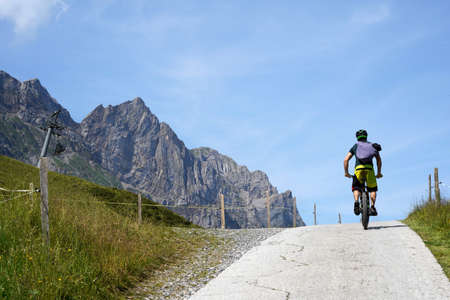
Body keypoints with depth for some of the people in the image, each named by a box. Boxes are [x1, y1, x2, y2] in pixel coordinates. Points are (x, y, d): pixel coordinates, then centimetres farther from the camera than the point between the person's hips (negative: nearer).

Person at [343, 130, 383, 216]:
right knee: (373, 189, 15)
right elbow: (379, 159, 15)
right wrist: (379, 172, 23)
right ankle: (372, 207, -4)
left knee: (356, 188, 16)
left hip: (358, 168, 0)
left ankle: (356, 202, -12)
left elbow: (346, 159, 14)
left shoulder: (355, 146, 22)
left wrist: (346, 172, 22)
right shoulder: (372, 146, 24)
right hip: (370, 169, 0)